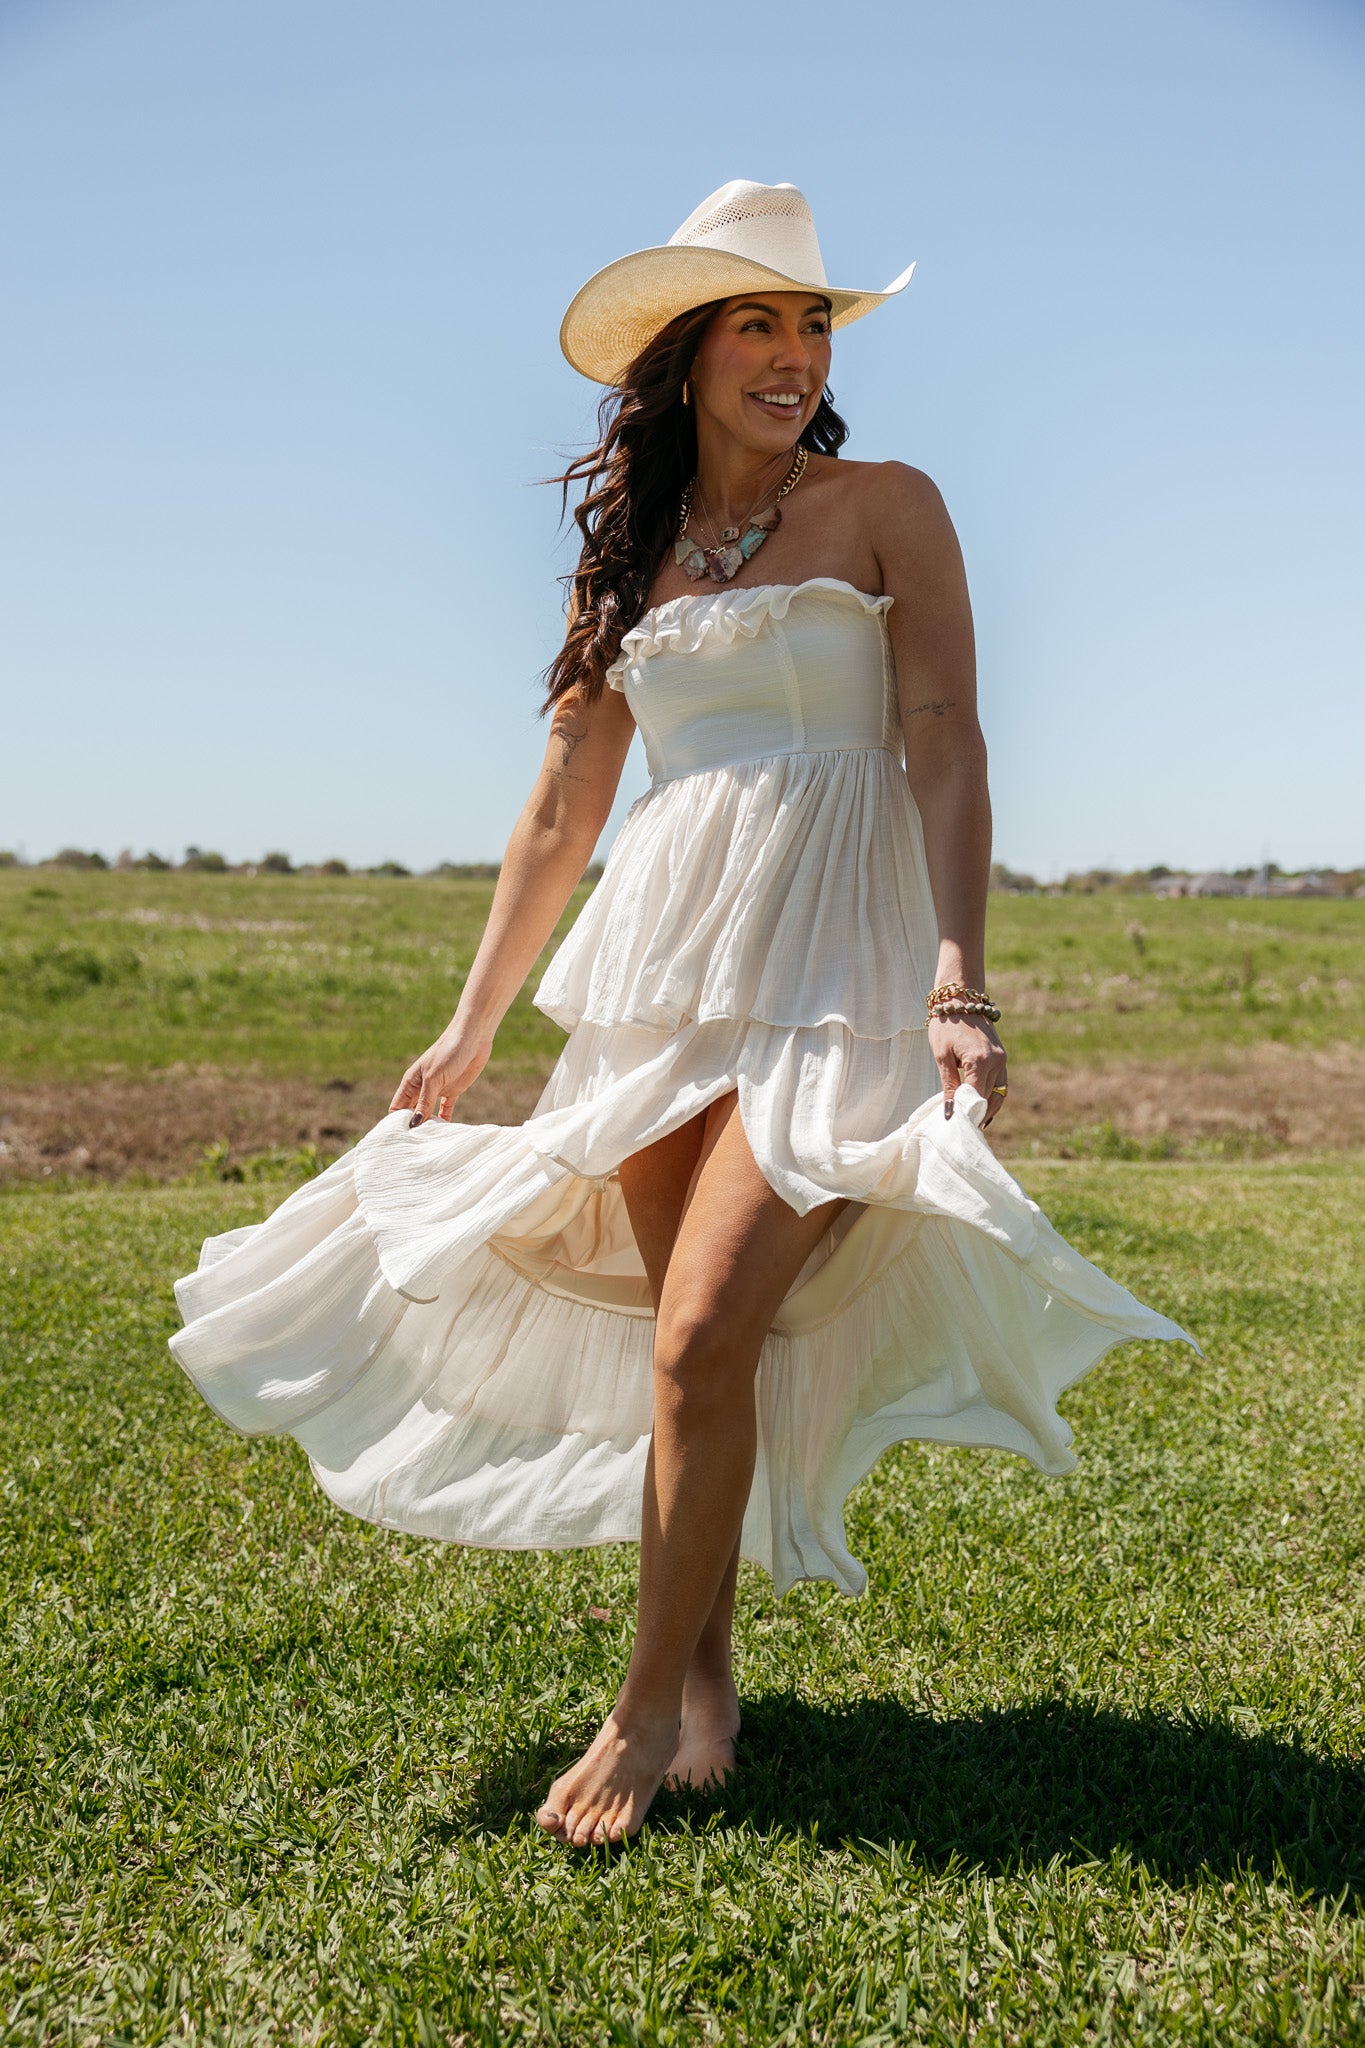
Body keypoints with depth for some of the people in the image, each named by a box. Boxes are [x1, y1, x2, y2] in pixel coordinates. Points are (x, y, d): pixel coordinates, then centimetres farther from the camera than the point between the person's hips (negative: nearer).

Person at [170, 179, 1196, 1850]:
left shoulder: (884, 509, 3)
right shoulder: (629, 558, 14)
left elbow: (944, 753, -5)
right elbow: (562, 807, 16)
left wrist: (961, 990, -18)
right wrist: (471, 1025, 16)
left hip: (832, 968, -4)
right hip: (661, 964, 4)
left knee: (704, 1341, -13)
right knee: (687, 1351, 6)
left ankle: (652, 1705, 4)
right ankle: (706, 1676, 22)